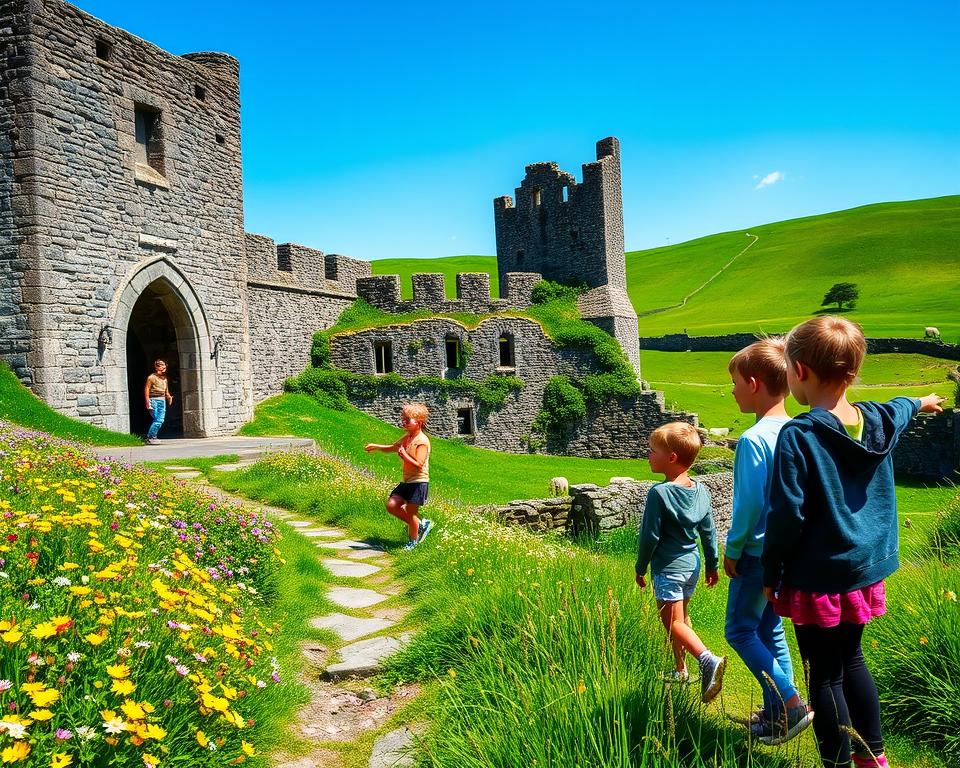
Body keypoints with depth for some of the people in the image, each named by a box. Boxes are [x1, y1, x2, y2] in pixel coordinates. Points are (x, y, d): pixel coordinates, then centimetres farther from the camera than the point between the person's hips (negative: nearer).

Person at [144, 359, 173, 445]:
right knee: (157, 420, -13)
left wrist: (169, 396, 4)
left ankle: (153, 437, 10)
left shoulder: (164, 378, 16)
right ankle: (150, 438, -6)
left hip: (162, 400, 7)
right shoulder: (151, 377, -6)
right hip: (154, 400, -7)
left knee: (161, 420, 1)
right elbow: (146, 389, -8)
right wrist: (148, 402, -16)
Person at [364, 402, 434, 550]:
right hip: (407, 481, 9)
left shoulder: (422, 441, -18)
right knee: (391, 505, 3)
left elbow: (418, 465, -25)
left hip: (418, 482, -9)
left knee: (410, 512, 0)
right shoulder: (407, 438, 10)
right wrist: (376, 446, 10)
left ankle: (413, 541, 22)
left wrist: (404, 455, -24)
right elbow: (392, 448, 23)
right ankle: (420, 524, 17)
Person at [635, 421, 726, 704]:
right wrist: (712, 564, 20)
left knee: (673, 622, -2)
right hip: (692, 565, 8)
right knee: (682, 616, 20)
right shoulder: (701, 491, 1)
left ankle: (708, 659, -22)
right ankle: (681, 670, 30)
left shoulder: (659, 493, -20)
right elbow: (709, 532, 9)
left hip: (668, 568, -8)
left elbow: (650, 535, -15)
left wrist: (641, 568, -3)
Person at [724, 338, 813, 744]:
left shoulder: (754, 440, -21)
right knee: (770, 629, 18)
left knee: (740, 629, 6)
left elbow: (749, 503, -20)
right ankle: (777, 711, 24)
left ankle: (790, 704, 3)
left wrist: (732, 550, -8)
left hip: (759, 553, -8)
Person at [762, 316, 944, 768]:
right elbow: (899, 409, 26)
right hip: (866, 570, 7)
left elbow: (786, 517, -21)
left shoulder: (797, 437, -22)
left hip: (817, 578, -7)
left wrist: (770, 574, -8)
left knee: (825, 674, 5)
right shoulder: (879, 420, 0)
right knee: (851, 660, 23)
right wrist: (920, 402, 49)